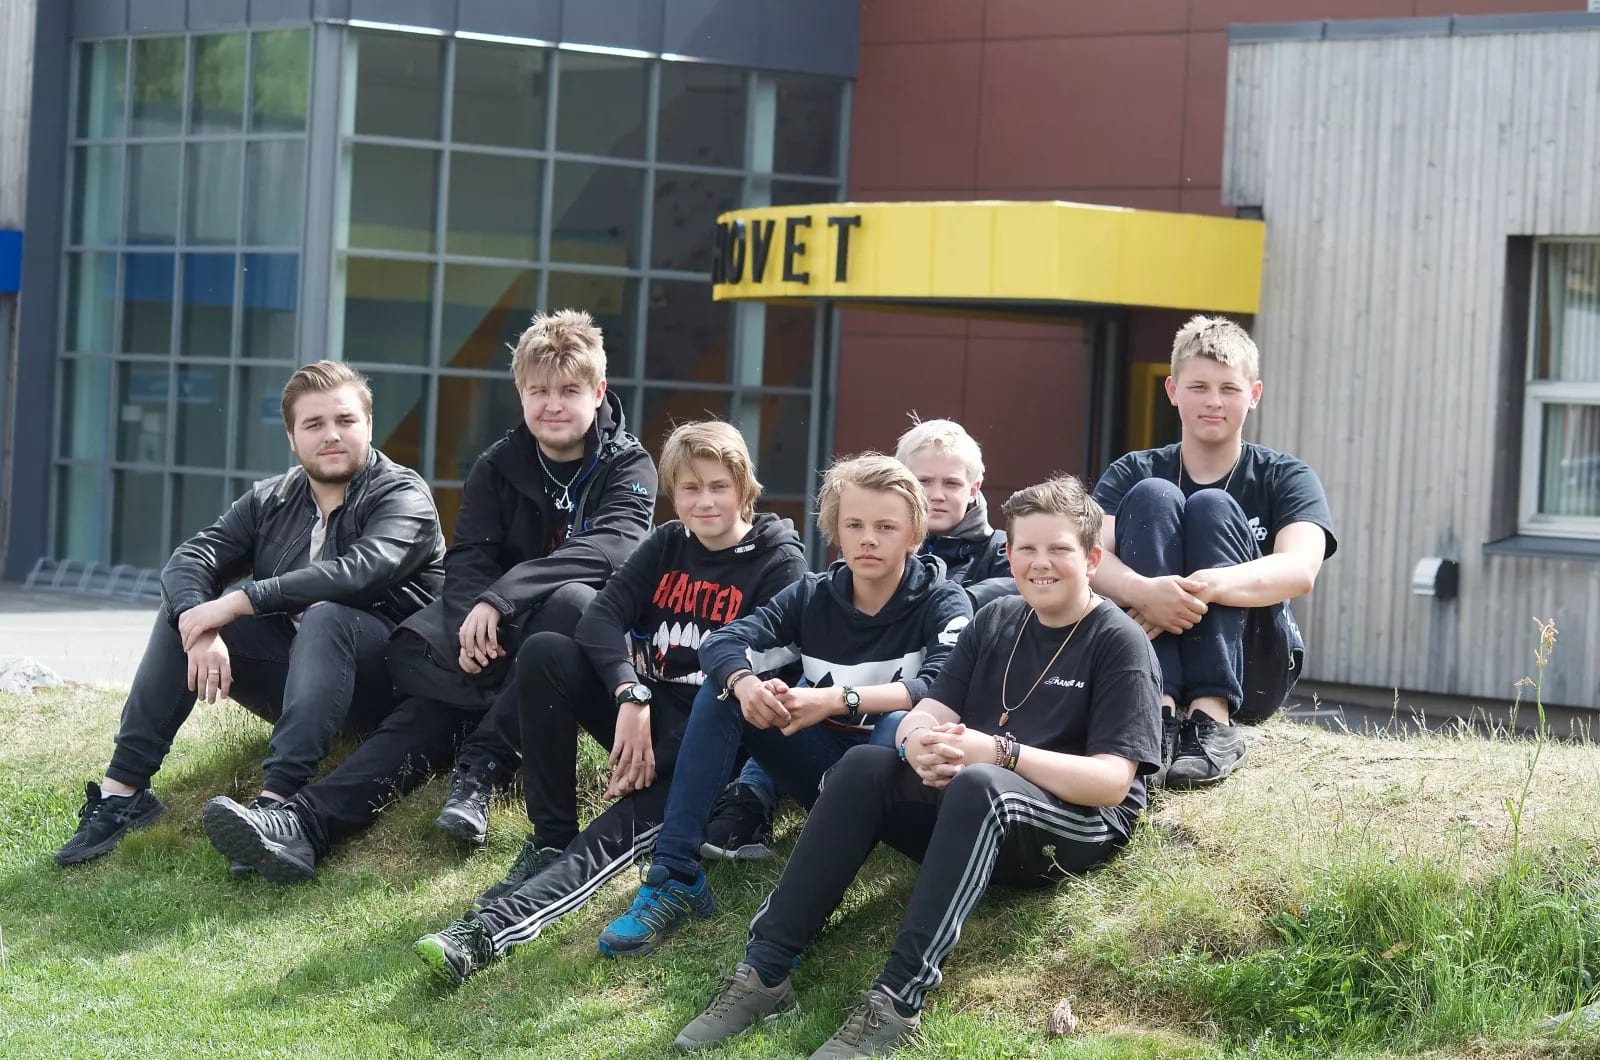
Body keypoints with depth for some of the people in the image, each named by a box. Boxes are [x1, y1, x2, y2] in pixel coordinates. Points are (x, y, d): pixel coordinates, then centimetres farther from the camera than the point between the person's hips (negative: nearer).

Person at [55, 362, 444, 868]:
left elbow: (358, 571, -28)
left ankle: (277, 803, -49)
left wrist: (238, 602, -30)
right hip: (291, 676, 6)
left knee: (325, 615, -35)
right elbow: (190, 559, -6)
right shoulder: (270, 501, 9)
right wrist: (199, 624, -29)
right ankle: (123, 789, -19)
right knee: (187, 604, -12)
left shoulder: (403, 496, -9)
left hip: (381, 685, -6)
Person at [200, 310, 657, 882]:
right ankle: (304, 823, -46)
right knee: (431, 705, -27)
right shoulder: (498, 466, 6)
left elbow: (609, 547, -23)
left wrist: (501, 600, -35)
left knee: (572, 601, -38)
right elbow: (468, 557, -5)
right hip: (502, 644, 3)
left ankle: (481, 768, -34)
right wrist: (473, 619, -30)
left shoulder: (629, 467, -4)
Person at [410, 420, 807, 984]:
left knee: (630, 822, -34)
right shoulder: (667, 544, 10)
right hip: (644, 716, 6)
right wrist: (630, 698, -27)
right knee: (543, 654, -19)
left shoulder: (780, 564, -6)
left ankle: (492, 926, -53)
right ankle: (550, 840, -14)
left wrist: (660, 756, -22)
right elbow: (602, 617, -6)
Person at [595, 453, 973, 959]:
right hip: (824, 766, 4)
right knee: (723, 692, -14)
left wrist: (836, 699, -39)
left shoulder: (943, 603, -11)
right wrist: (744, 682, -36)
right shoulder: (814, 595, 1)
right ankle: (676, 878, -23)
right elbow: (721, 641, -12)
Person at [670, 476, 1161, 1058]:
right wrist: (920, 745, -22)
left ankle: (898, 1000, -43)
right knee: (865, 765, -20)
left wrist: (999, 752, -27)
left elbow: (1110, 782, -16)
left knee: (976, 785, -36)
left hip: (1081, 826, -6)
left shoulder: (1119, 644, -6)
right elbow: (930, 713, 4)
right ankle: (763, 971, -27)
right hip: (972, 812, 6)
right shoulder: (996, 621, 12)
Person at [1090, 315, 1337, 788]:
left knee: (1211, 508, -20)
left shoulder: (1285, 479, 3)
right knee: (1153, 497, -18)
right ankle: (1159, 710, -33)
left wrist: (1203, 586, -37)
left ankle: (1213, 718, -33)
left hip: (1254, 669, -1)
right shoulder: (1134, 474, 6)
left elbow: (1300, 570, -19)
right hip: (1145, 656, 1)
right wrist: (1144, 591, -38)